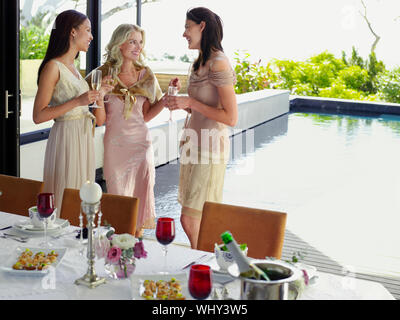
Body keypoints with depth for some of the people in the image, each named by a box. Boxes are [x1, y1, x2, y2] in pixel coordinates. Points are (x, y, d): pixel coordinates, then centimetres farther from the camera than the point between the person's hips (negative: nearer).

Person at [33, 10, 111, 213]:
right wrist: (77, 101, -20)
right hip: (65, 138, -9)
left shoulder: (73, 68, 14)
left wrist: (97, 95, 16)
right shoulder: (53, 67, -12)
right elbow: (38, 116, -16)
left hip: (84, 139, 9)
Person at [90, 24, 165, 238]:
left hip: (140, 142, 2)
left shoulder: (145, 74, 4)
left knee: (141, 197, 0)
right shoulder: (104, 74, -4)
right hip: (115, 145, -2)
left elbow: (145, 116, 8)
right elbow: (100, 120, -5)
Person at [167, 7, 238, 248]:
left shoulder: (219, 64, -15)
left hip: (210, 147, -9)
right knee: (197, 221, 11)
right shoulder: (201, 63, 15)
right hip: (195, 146, 9)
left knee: (190, 220, -8)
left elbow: (231, 118, -18)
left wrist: (190, 102, -17)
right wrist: (180, 102, 8)